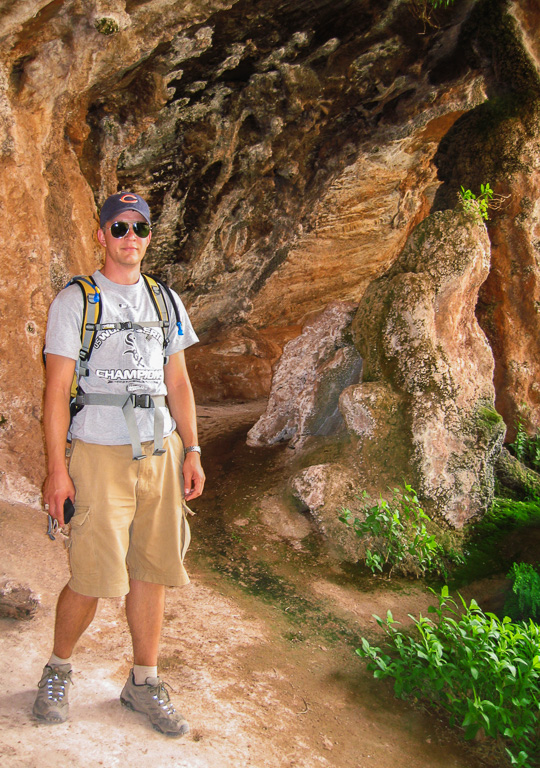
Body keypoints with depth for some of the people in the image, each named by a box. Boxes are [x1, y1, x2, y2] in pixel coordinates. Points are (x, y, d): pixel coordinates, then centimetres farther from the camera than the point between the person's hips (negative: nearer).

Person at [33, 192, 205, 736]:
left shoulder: (166, 301, 14)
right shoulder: (74, 300, 1)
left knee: (150, 569, 7)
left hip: (160, 450, 4)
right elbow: (56, 389, -5)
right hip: (99, 452, -4)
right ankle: (58, 670, 24)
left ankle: (143, 683, 24)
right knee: (94, 576, -4)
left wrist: (191, 452, 9)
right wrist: (56, 467, -11)